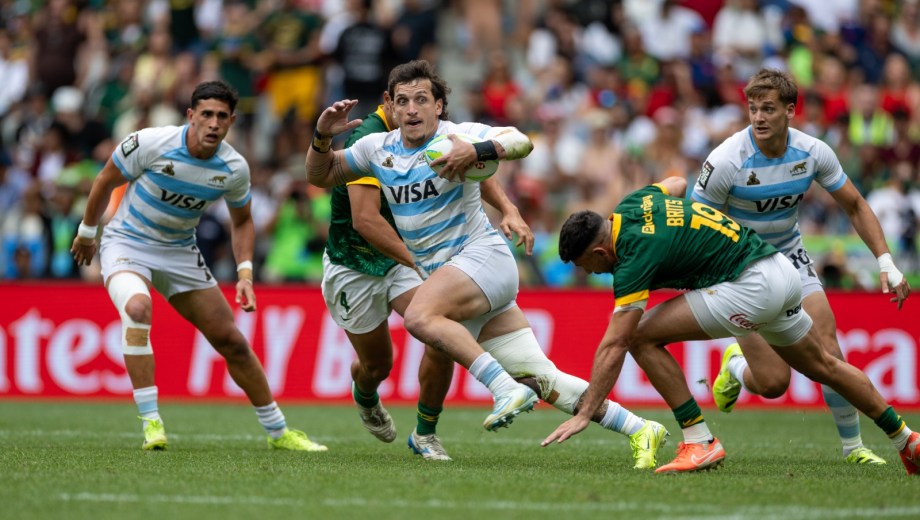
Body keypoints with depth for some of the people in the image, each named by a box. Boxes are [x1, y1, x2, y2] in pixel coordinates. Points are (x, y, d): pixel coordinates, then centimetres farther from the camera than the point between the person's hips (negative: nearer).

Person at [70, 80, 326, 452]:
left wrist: (245, 273, -5)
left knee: (232, 341, 3)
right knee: (137, 307, -36)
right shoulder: (151, 143, -23)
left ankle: (278, 432, 20)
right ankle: (150, 422, -29)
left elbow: (241, 221, 8)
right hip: (126, 244, -4)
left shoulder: (234, 169, -12)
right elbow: (105, 182, -6)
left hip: (180, 253, 4)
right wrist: (86, 233, 5)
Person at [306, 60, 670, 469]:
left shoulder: (456, 136, -8)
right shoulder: (378, 148, 9)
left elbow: (521, 142, -22)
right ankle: (639, 430, 3)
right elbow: (320, 175, 19)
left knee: (419, 316, -33)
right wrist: (323, 136, 0)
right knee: (542, 379, -1)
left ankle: (506, 389, -33)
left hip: (483, 255, -6)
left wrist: (474, 151, -39)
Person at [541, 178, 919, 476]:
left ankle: (700, 442, -6)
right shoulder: (632, 204, 4)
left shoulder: (635, 255, -18)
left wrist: (584, 414, -17)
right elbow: (677, 184, 30)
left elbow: (614, 346, -19)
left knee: (642, 336, -11)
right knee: (822, 367, 27)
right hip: (781, 270, 10)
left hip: (750, 286, -10)